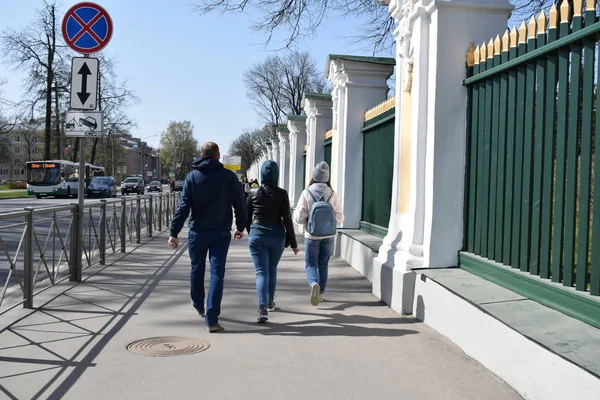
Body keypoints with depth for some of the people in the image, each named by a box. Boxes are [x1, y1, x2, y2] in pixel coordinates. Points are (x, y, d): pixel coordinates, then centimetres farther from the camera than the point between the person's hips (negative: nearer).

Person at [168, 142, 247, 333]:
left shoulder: (193, 176, -2)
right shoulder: (229, 176, -2)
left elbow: (183, 206, -8)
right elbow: (240, 204, 1)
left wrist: (174, 233, -7)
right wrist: (240, 227, 15)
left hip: (197, 232, 1)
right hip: (221, 233, -1)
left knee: (197, 269, 20)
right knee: (217, 274, -1)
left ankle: (198, 305, 40)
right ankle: (212, 319, -7)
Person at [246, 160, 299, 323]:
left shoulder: (253, 194, 0)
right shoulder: (282, 194, -5)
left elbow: (247, 218, 9)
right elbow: (287, 219, -5)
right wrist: (293, 242, 1)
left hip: (257, 236, 0)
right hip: (277, 236, 1)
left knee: (261, 272, -4)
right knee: (272, 271, 19)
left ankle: (263, 308, -19)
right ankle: (270, 302, 36)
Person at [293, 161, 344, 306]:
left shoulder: (307, 193, -13)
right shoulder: (332, 194, -7)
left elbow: (299, 218, -13)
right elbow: (340, 218, -4)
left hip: (311, 236, -2)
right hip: (328, 236, 2)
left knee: (311, 264, 6)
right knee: (323, 264, 17)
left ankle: (314, 283, -22)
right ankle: (321, 293, 23)